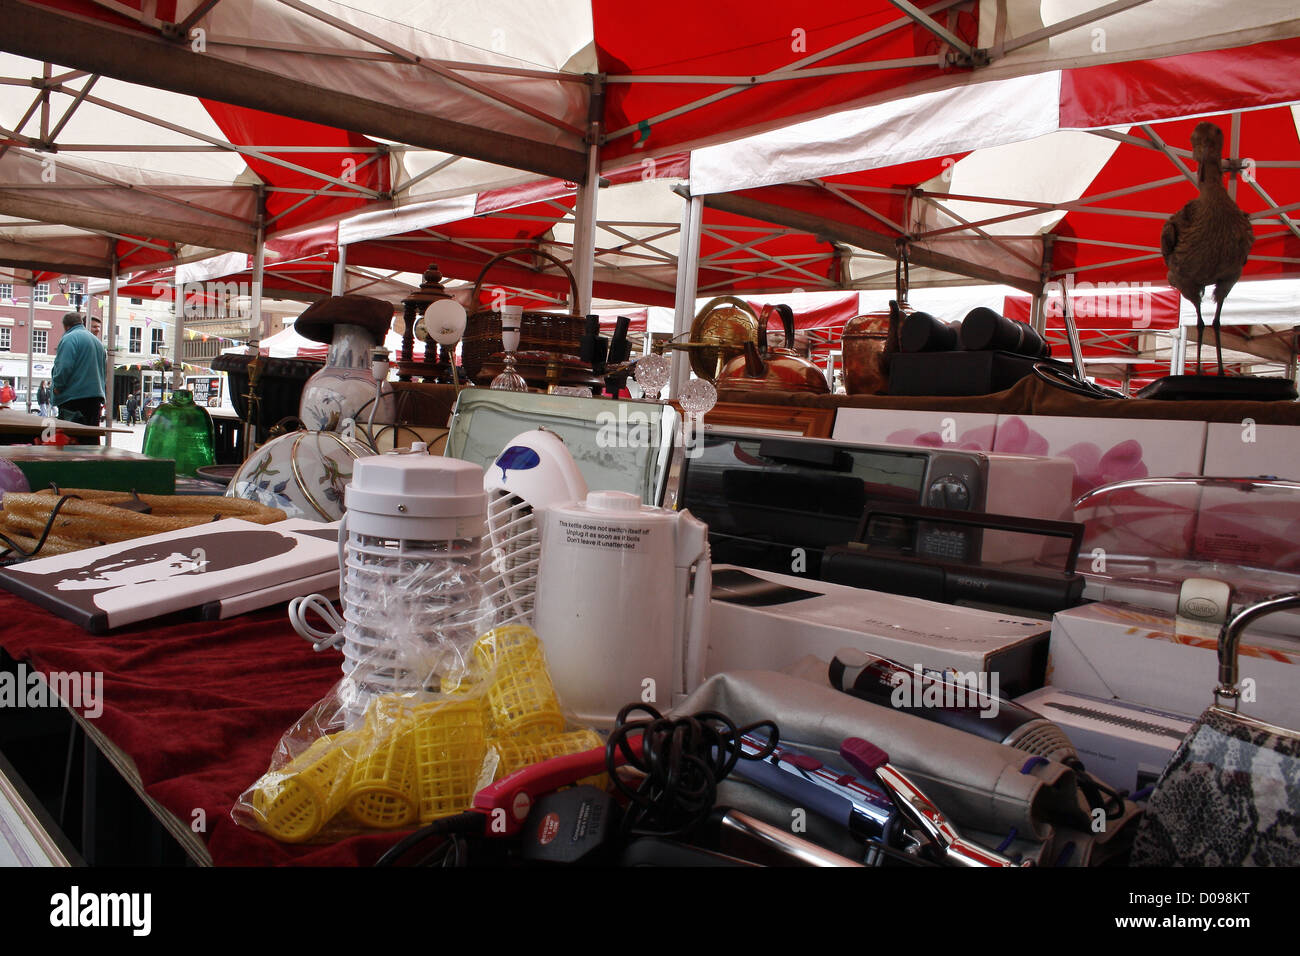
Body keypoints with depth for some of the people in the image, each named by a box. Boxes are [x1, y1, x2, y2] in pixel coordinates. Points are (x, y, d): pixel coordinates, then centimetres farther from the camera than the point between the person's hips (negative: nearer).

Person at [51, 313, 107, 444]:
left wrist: (57, 387, -5)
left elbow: (64, 367, -18)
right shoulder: (98, 341, 17)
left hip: (74, 396, -7)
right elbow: (104, 367, 19)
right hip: (96, 396, 7)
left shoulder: (69, 338, -7)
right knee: (92, 438, 9)